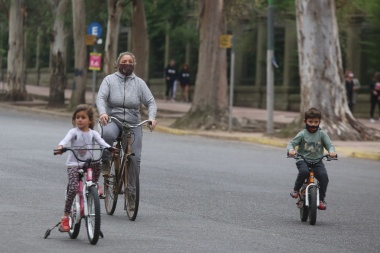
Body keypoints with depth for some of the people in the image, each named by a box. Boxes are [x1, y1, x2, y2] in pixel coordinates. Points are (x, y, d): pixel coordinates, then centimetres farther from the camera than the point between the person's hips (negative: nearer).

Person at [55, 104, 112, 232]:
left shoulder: (93, 133, 8)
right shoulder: (74, 132, 1)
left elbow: (102, 142, -7)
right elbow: (66, 139, -18)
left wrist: (110, 148, -30)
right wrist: (60, 147, -41)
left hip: (88, 163, 3)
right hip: (73, 164, -3)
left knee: (97, 165, -31)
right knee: (73, 188, -20)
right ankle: (65, 217, -11)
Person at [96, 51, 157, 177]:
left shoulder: (139, 83, 9)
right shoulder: (109, 79, 4)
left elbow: (150, 102, 4)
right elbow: (101, 98, -9)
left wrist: (151, 118, -17)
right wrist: (102, 113, -31)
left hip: (133, 124, 2)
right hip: (112, 120, -2)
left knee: (135, 158, -6)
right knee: (108, 134, -37)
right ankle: (105, 163, -14)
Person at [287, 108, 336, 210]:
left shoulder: (322, 134, 4)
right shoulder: (302, 134, 0)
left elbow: (329, 144, 1)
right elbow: (291, 143, -2)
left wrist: (331, 151, -23)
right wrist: (291, 150, -26)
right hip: (303, 160, -2)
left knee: (324, 176, -24)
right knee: (304, 171, -34)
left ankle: (321, 199, -11)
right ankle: (295, 189, -10)